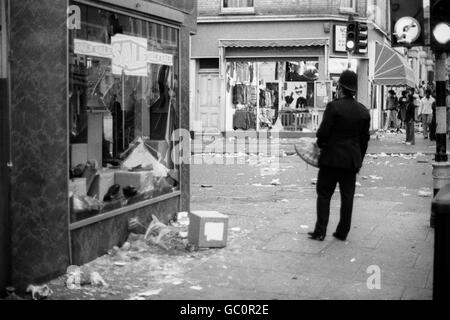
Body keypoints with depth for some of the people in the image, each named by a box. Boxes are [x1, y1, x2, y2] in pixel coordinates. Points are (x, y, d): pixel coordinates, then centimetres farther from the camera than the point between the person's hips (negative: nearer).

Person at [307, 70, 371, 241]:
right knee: (347, 197, 9)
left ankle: (320, 232, 5)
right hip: (352, 160, 5)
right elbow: (365, 139, 10)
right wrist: (359, 160, 17)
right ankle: (343, 232, 15)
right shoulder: (363, 111, 5)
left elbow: (323, 133, -14)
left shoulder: (334, 107, -13)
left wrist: (321, 146, 6)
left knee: (324, 195, 5)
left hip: (332, 158, -5)